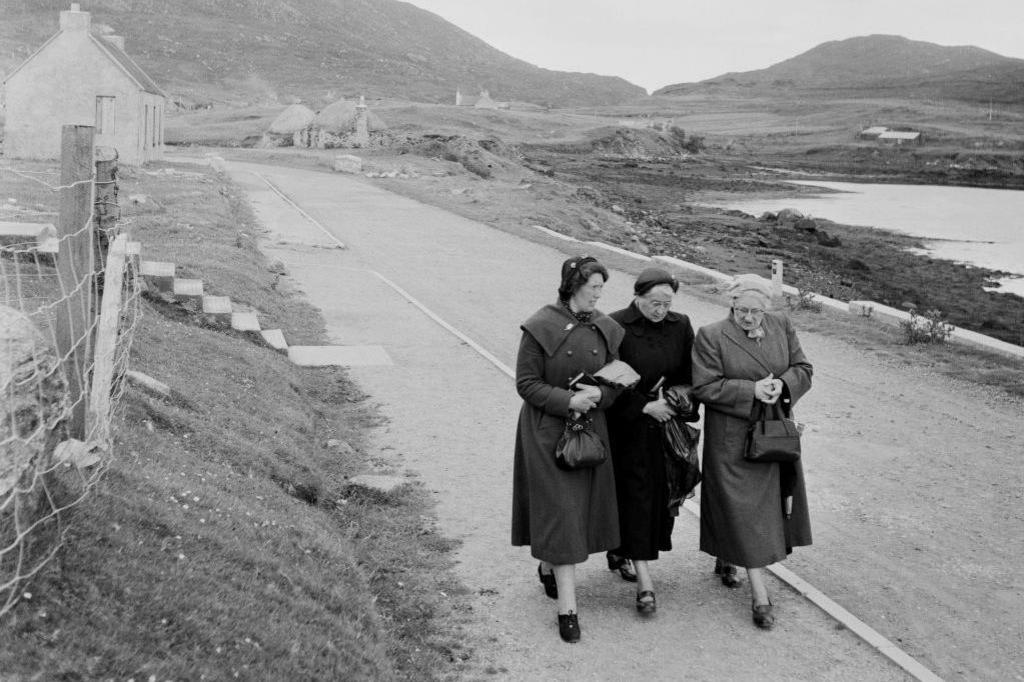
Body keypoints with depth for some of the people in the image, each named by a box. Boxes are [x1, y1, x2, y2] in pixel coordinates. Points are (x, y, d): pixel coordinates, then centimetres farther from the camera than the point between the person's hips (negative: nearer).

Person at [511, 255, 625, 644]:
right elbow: (526, 383, -11)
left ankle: (548, 567, 40)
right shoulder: (541, 328, -12)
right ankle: (567, 607, -2)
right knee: (558, 511, -5)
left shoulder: (606, 330, 3)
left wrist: (599, 394, -15)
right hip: (547, 432, -5)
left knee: (583, 507, 13)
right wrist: (568, 401, -23)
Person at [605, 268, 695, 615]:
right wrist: (645, 406, -15)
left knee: (661, 492, 8)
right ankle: (643, 578, -5)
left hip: (665, 424, 5)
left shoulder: (680, 326, 2)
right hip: (628, 426, -4)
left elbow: (690, 375, 8)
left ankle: (621, 549, 31)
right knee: (635, 493, -5)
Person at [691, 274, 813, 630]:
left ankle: (726, 558, 39)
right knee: (744, 510, -5)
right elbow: (704, 386, -14)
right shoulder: (711, 336, -10)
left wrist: (782, 385, -14)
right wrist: (751, 390, -21)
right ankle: (760, 595, -1)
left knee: (768, 503, 16)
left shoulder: (781, 326, 4)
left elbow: (804, 369, 7)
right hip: (733, 437, -5)